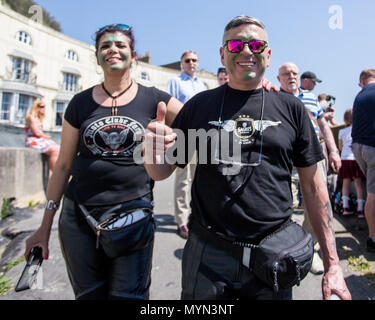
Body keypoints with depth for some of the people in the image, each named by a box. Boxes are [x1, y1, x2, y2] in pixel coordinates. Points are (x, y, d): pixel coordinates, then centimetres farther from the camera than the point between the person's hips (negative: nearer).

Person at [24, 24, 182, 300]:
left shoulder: (153, 99, 1)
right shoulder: (81, 103, 5)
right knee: (88, 294, 15)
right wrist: (45, 226, 9)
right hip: (79, 216, 2)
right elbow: (63, 165, 8)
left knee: (128, 295, 6)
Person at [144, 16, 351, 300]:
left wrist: (332, 264, 2)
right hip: (208, 255, 0)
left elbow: (312, 186, 3)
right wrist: (152, 154, -21)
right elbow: (162, 172, 3)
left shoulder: (291, 108, 1)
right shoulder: (199, 105, 0)